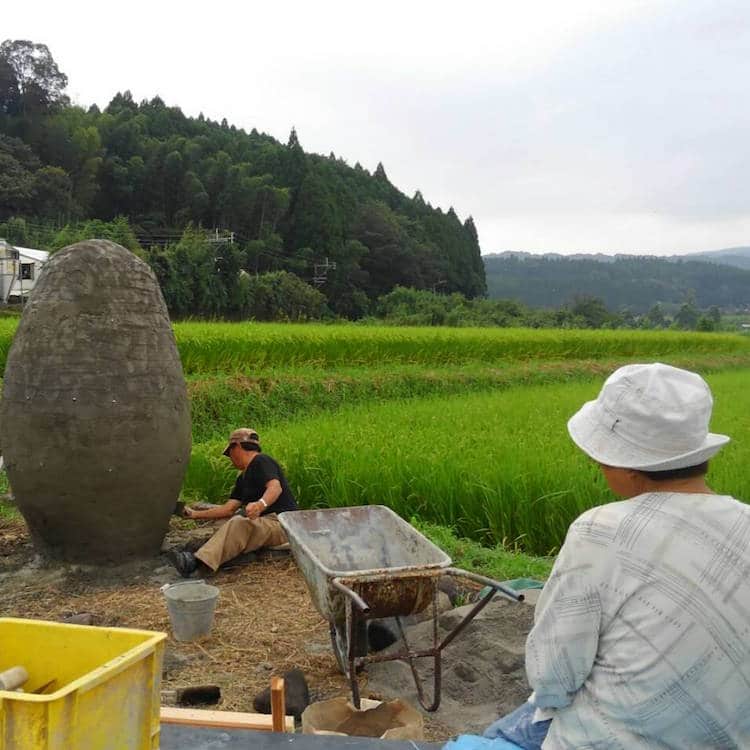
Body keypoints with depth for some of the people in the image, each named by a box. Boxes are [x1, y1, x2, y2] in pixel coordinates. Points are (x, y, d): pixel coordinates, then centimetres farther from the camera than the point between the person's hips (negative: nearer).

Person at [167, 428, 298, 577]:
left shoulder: (261, 461, -4)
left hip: (283, 523, -10)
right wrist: (195, 514, 20)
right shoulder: (244, 478, 23)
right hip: (266, 522, 10)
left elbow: (275, 487, -22)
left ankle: (197, 563, -42)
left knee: (239, 524, -29)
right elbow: (229, 509, 20)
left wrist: (261, 504, -42)